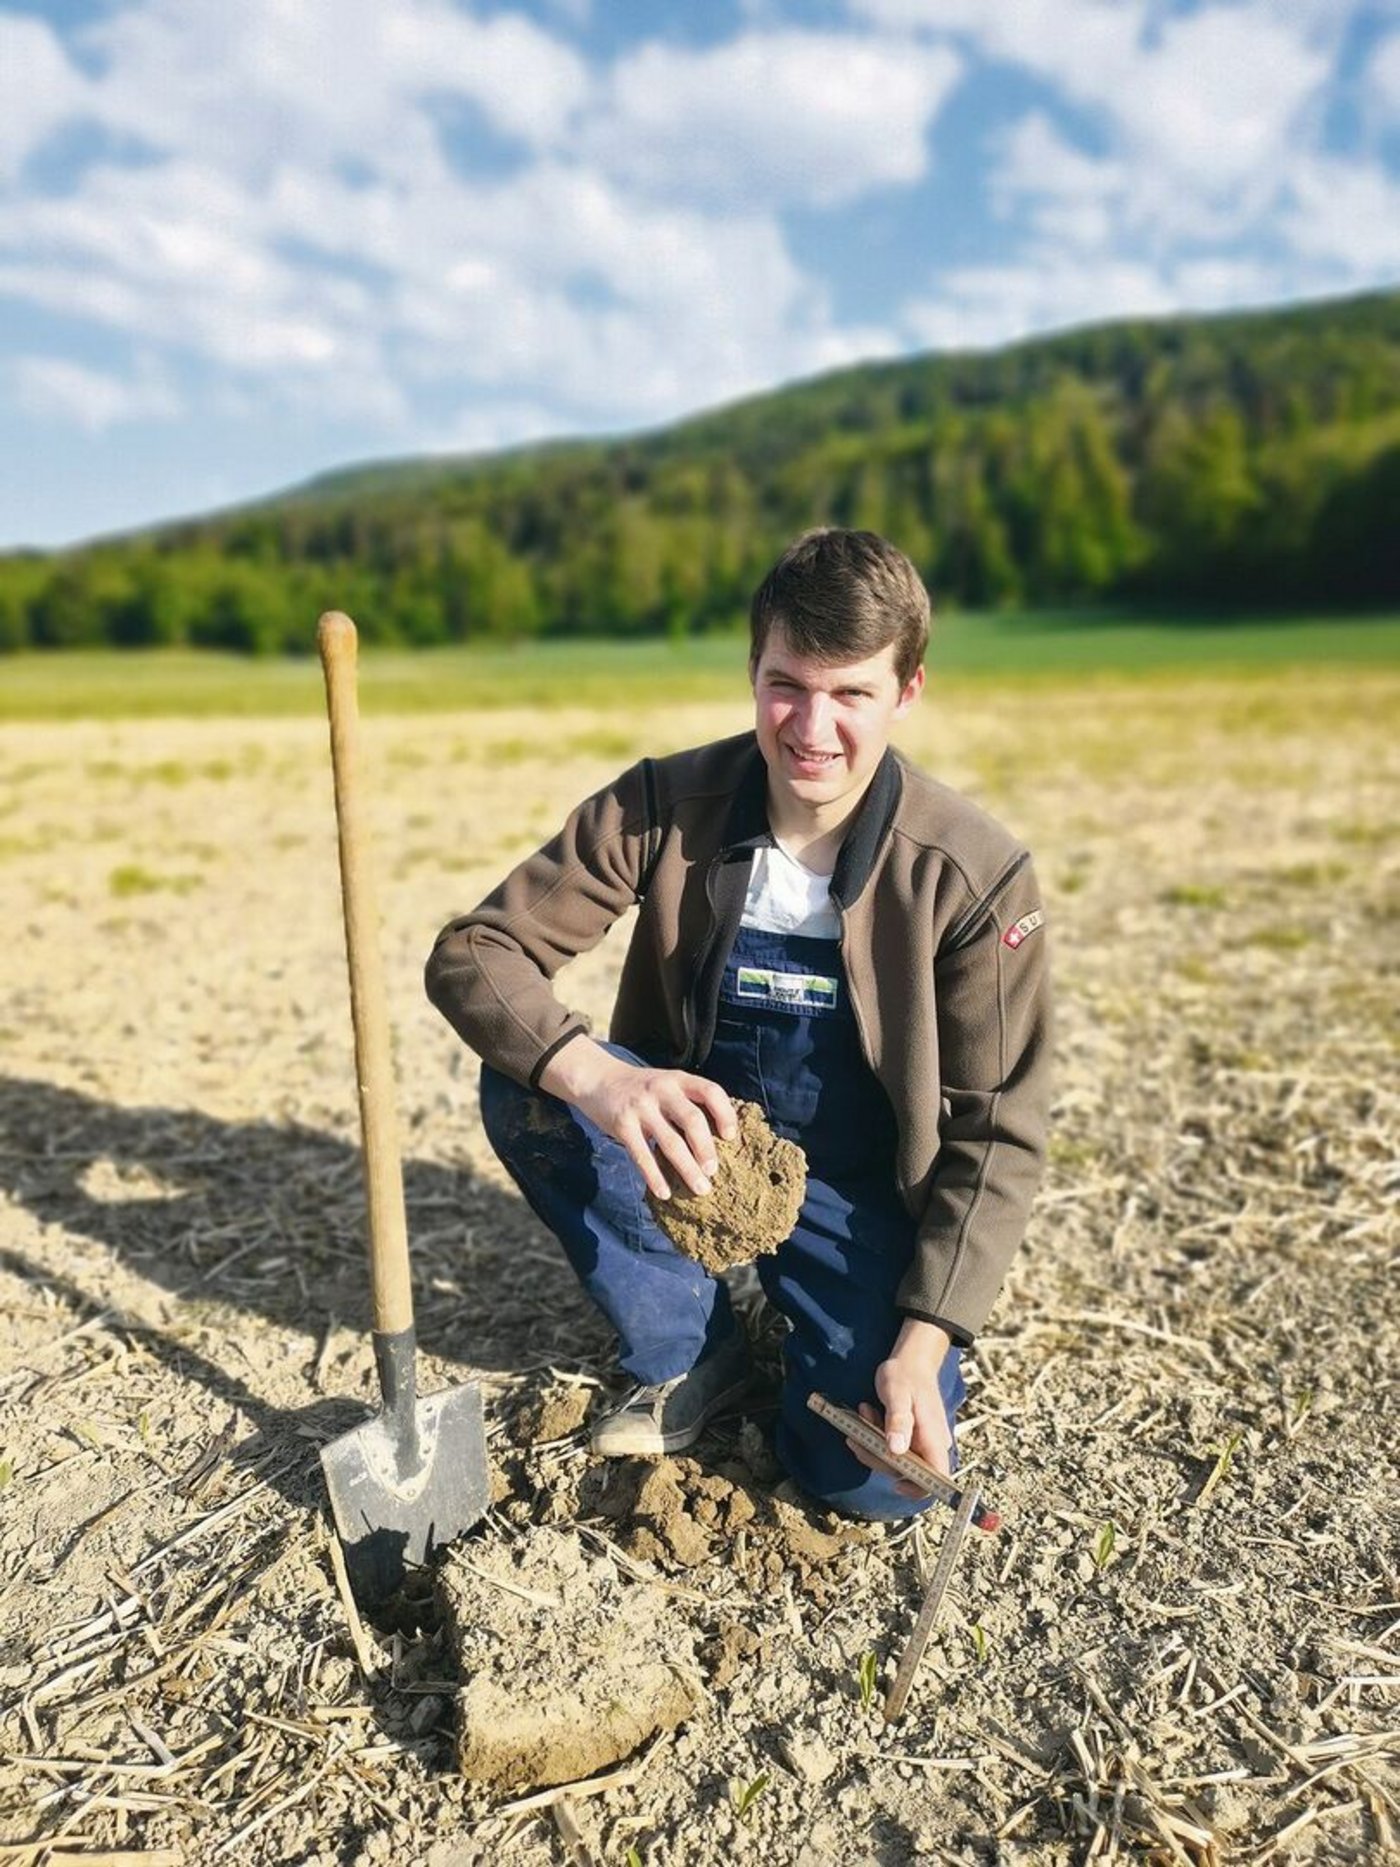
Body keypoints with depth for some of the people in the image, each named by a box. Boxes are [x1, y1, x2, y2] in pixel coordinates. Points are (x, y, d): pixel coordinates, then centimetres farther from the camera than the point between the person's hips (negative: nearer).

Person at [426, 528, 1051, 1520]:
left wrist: (924, 1344, -20)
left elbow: (998, 1134, -13)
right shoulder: (662, 807, -16)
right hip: (689, 1139, 2)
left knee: (880, 1477, -20)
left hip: (858, 1192, -1)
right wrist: (598, 1077, -39)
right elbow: (473, 953, -19)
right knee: (524, 1085, -26)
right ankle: (694, 1356, -3)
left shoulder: (976, 874, -19)